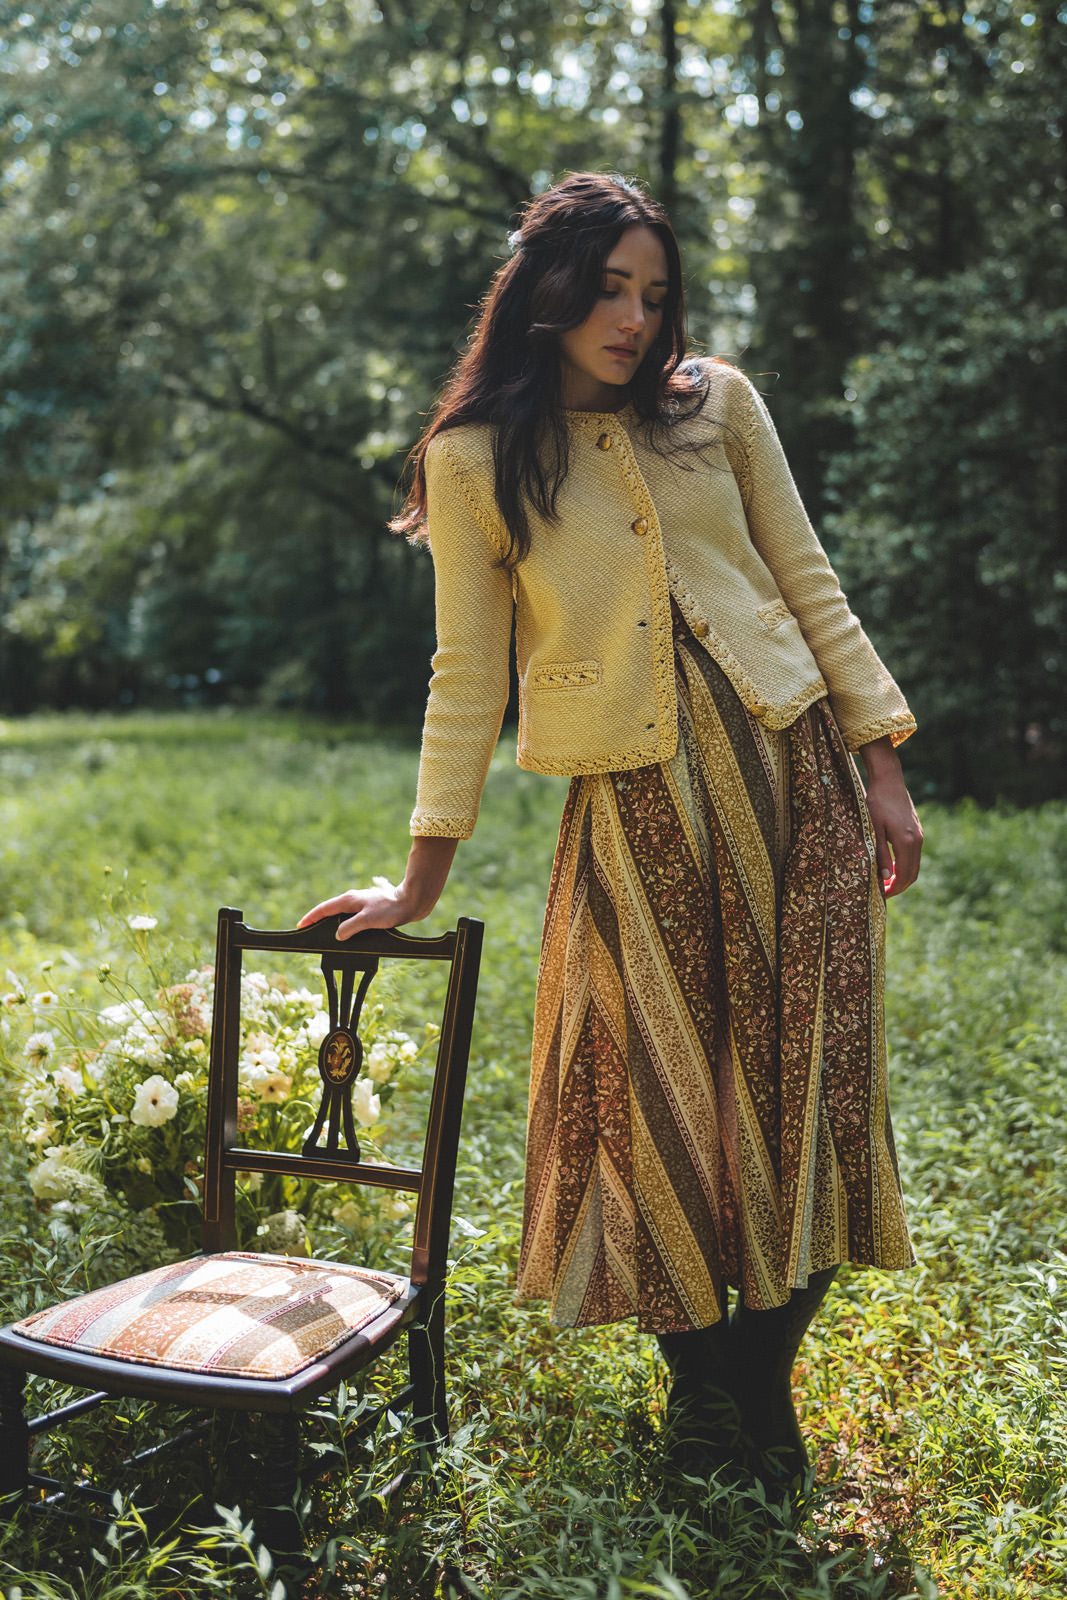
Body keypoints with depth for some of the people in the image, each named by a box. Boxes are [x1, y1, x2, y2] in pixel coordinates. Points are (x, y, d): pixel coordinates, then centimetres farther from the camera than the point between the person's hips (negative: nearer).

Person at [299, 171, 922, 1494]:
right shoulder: (473, 458, 3)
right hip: (634, 806, -2)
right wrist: (421, 881, 1)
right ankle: (699, 1396, 21)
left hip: (788, 776, 2)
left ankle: (762, 1395, 19)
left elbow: (807, 584, 11)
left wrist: (880, 769, 5)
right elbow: (466, 677, 3)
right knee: (662, 1097, -1)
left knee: (801, 1089, 2)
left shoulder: (717, 401, 9)